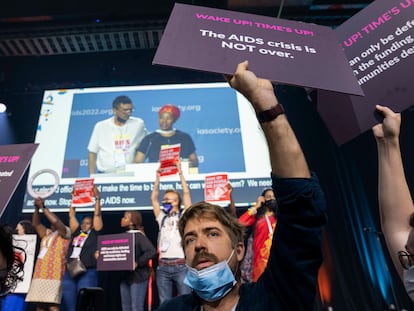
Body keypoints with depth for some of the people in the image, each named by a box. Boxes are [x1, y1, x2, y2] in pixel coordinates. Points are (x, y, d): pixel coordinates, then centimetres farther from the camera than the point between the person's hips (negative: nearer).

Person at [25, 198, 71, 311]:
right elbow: (36, 224, 20)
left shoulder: (65, 232, 3)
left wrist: (43, 207, -5)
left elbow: (56, 221, -13)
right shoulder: (47, 234, 25)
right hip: (40, 276, 8)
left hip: (54, 277, -7)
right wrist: (36, 208, 7)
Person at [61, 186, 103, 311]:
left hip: (87, 273, -5)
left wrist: (97, 197, -1)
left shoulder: (95, 233, 8)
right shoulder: (76, 233, 18)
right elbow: (72, 215, 19)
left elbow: (97, 214, 1)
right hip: (69, 273, 5)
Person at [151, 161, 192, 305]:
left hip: (181, 266, -4)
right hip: (163, 267, 5)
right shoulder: (162, 218, 18)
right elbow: (153, 198, 17)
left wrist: (180, 173, 1)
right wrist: (158, 178, 15)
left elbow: (186, 193, -1)